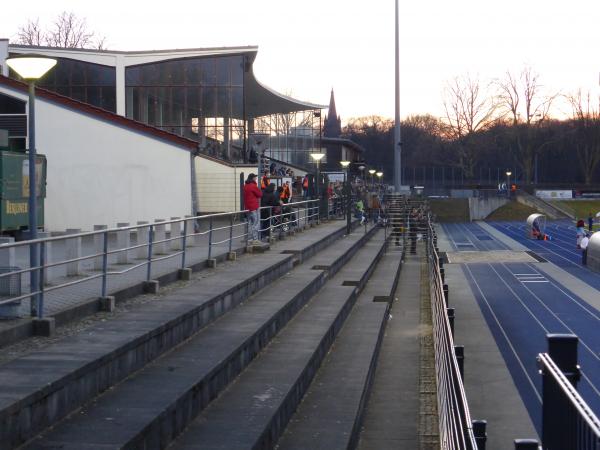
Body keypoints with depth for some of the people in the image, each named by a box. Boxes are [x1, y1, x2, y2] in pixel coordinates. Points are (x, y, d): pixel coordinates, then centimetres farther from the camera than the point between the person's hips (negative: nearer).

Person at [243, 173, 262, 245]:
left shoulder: (245, 186, 11)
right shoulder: (253, 186, -15)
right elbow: (260, 194, -9)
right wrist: (257, 198, 10)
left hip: (247, 207, 8)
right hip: (254, 207, -8)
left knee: (250, 223, 12)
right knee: (255, 223, -3)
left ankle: (249, 239, 13)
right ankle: (255, 239, -4)